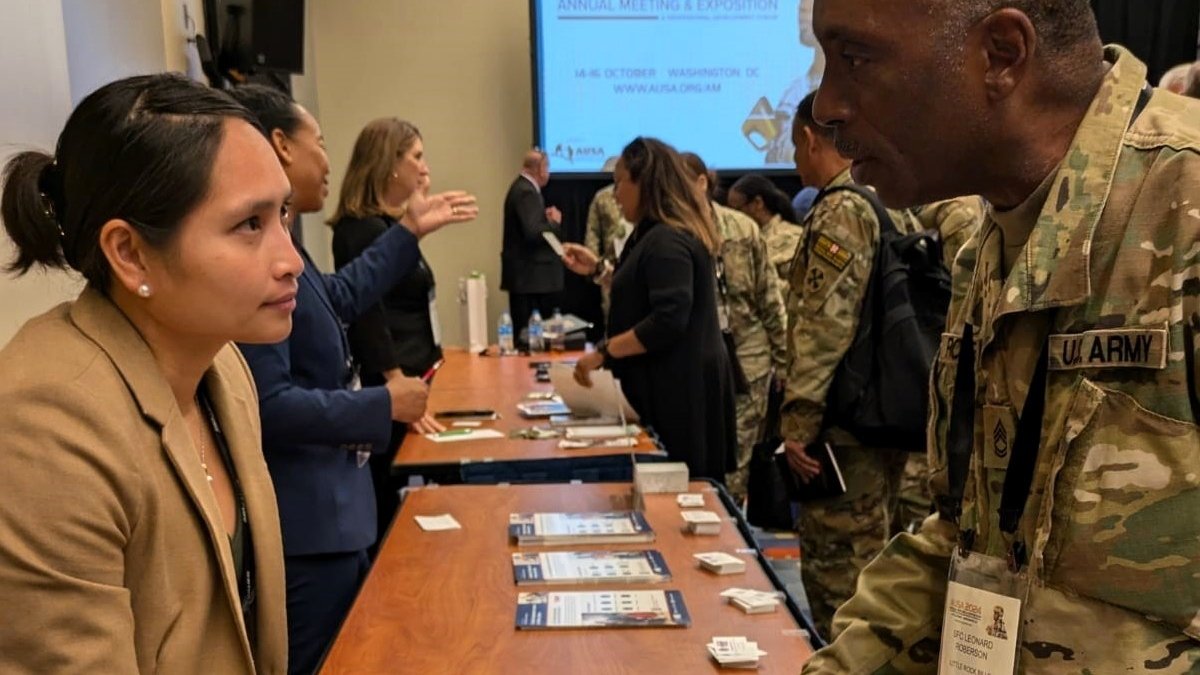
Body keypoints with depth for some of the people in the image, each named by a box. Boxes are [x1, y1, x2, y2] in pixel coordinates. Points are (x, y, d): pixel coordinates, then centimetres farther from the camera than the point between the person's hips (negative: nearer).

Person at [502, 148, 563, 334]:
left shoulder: (522, 187, 15)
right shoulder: (527, 192, -16)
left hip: (526, 275, 10)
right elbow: (533, 233, -25)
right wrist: (554, 222, -9)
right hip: (530, 276, -10)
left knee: (527, 331, 11)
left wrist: (546, 217, 7)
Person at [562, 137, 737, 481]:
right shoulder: (658, 235, 15)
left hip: (680, 387, -11)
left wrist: (603, 352, -22)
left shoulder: (668, 240, -20)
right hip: (674, 383, 11)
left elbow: (668, 321, -28)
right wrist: (599, 268, 17)